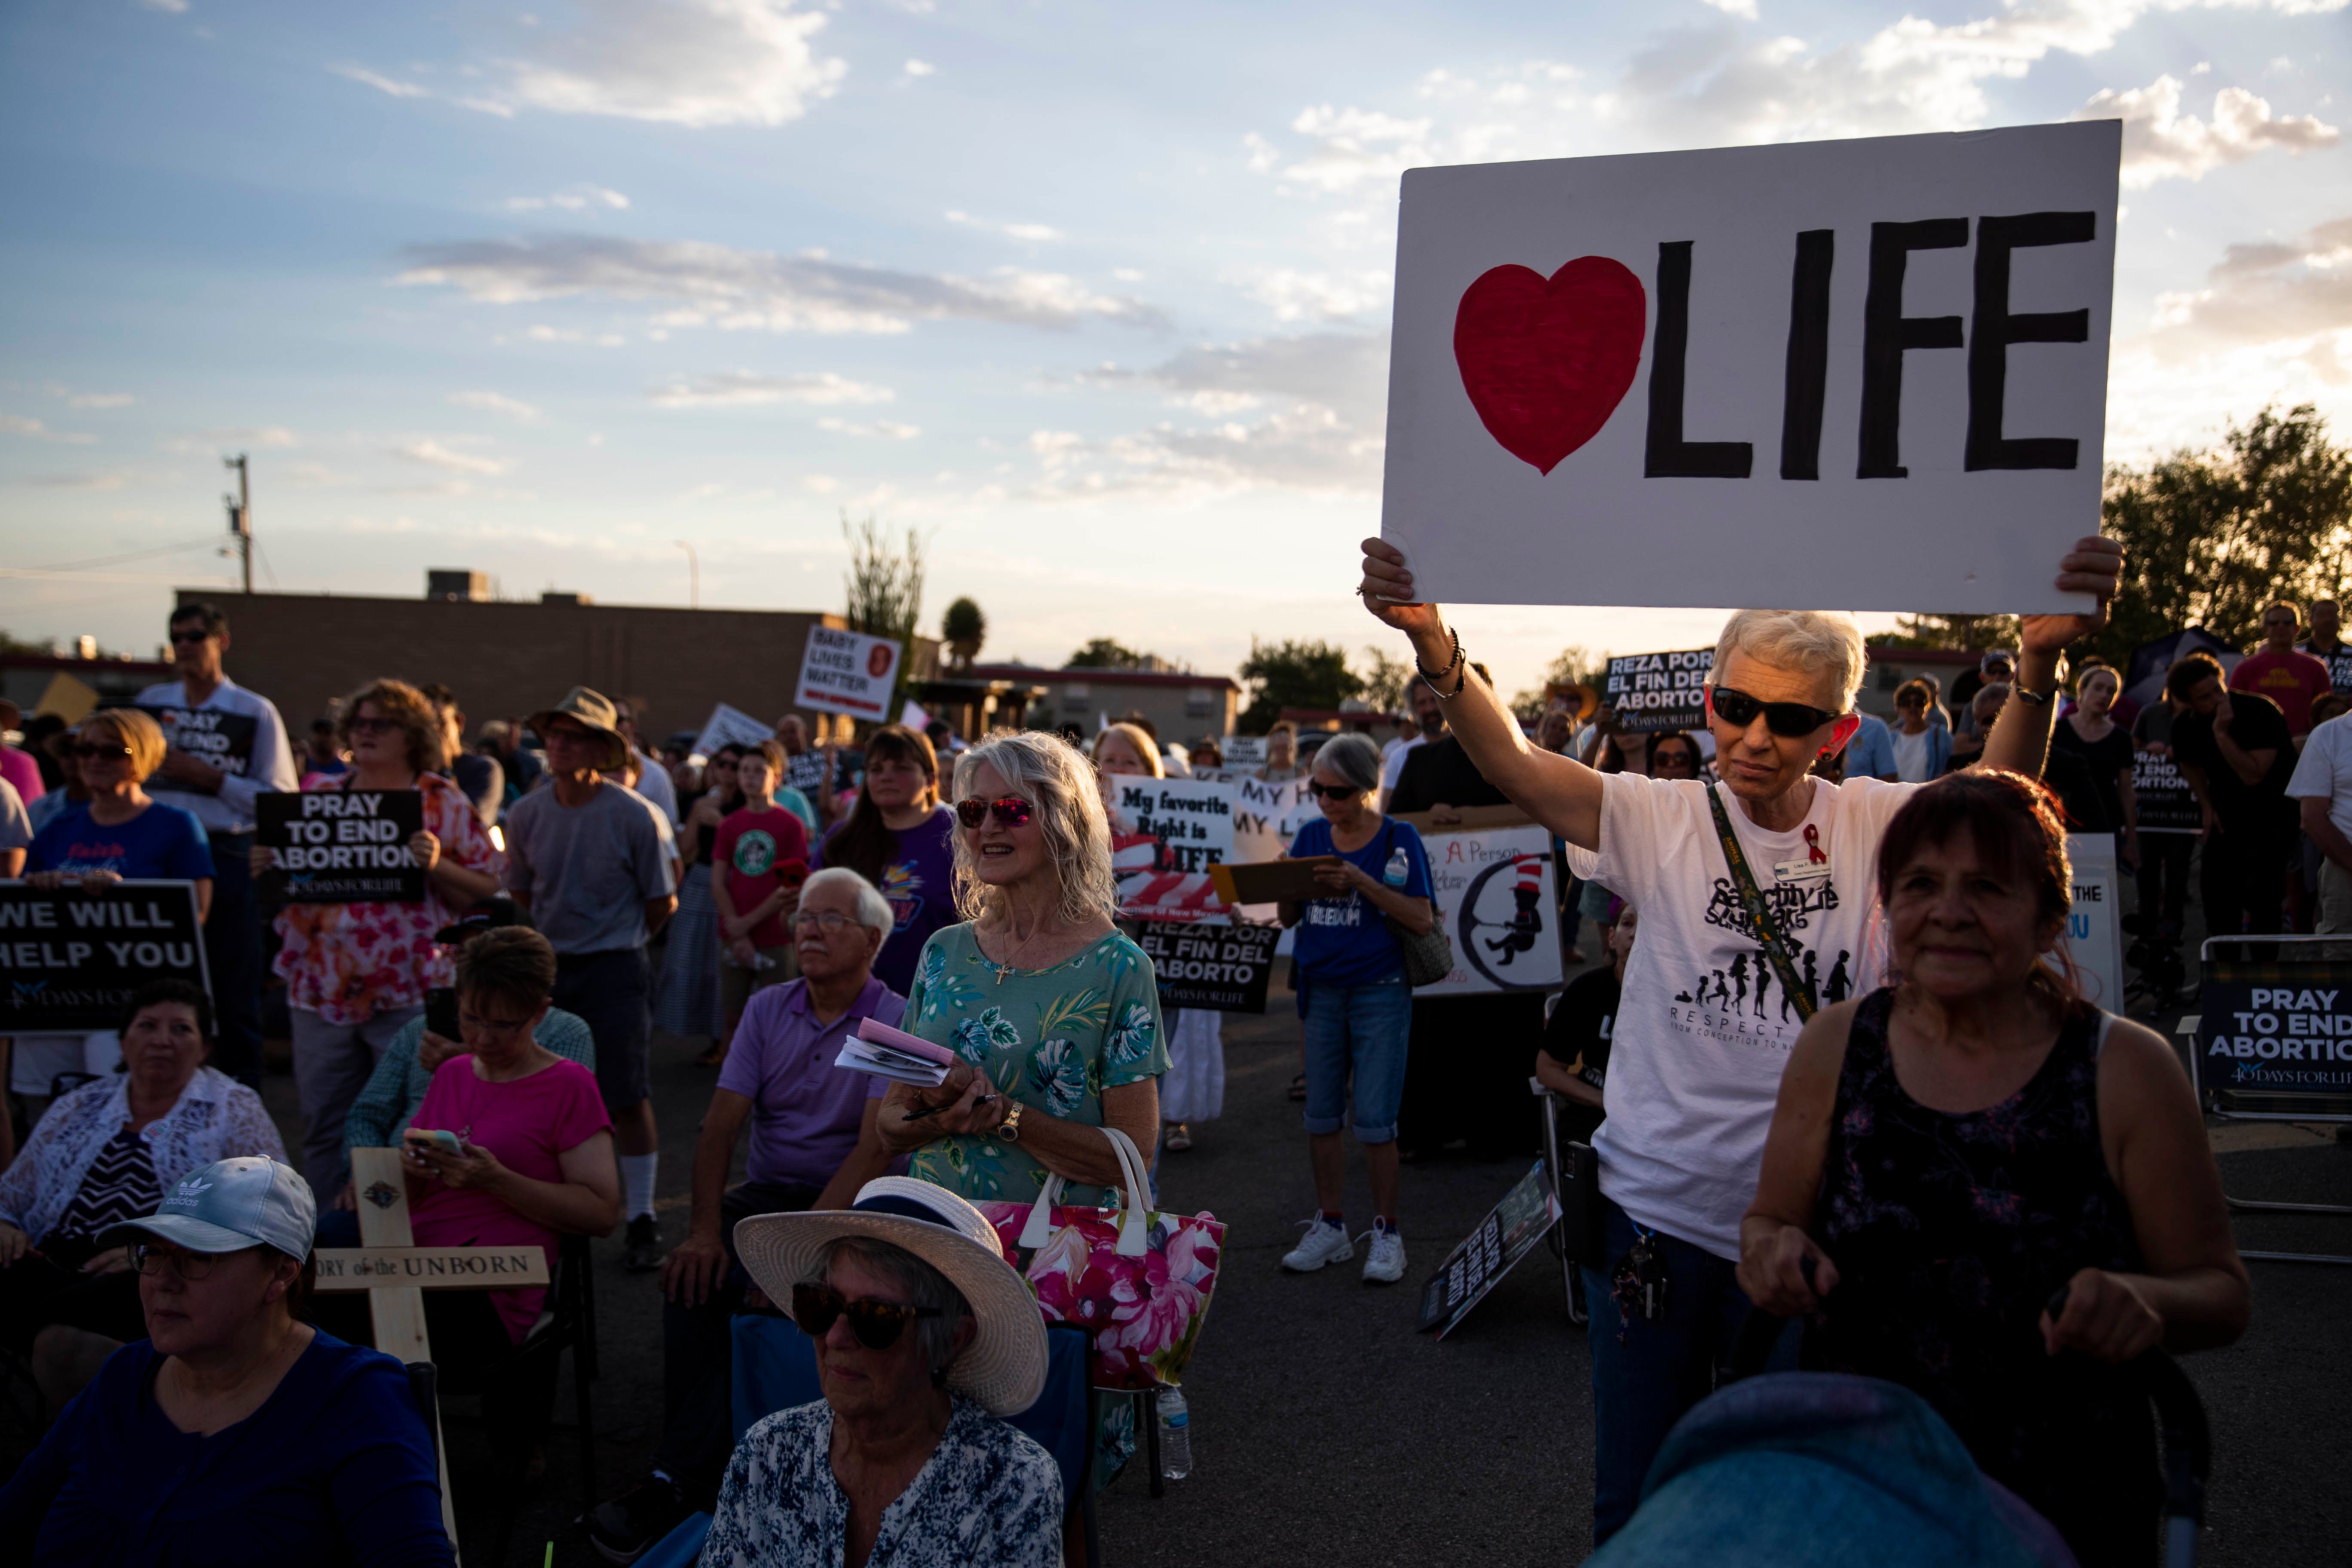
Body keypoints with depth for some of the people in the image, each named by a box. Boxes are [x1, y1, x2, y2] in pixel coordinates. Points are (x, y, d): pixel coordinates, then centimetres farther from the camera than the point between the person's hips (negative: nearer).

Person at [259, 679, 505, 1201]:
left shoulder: (444, 802, 1)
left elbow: (488, 891, -4)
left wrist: (437, 866, -20)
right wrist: (264, 869, -2)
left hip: (409, 995, -4)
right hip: (322, 991, 4)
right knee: (323, 1130, 11)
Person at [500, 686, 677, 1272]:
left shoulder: (636, 817, -10)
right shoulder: (526, 814, 0)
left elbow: (662, 903, 0)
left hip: (613, 966, -4)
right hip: (546, 967, 4)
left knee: (628, 1096, -6)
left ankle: (642, 1219, 4)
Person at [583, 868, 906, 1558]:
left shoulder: (896, 1022, -6)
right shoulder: (767, 1010, 10)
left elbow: (874, 1150, -16)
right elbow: (721, 1127, 2)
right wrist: (706, 1228, -14)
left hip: (849, 1203, -4)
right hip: (763, 1192, 5)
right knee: (696, 1279, -26)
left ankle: (674, 1483, -25)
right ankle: (695, 1469, -18)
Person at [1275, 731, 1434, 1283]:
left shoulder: (1399, 839, -5)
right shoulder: (1311, 837, 7)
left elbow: (1423, 920, -12)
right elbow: (1287, 917, 9)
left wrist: (1363, 882, -21)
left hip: (1380, 993, -4)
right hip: (1321, 990, 5)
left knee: (1374, 1119, -3)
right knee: (1321, 1115, 10)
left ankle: (1386, 1233, 11)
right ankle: (1329, 1227, 22)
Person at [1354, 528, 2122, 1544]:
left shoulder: (1875, 827, -2)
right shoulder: (1659, 819, -5)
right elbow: (1512, 764, -17)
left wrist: (2042, 660, -37)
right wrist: (1434, 643, -34)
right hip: (1658, 1213, -1)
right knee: (1635, 1506, 13)